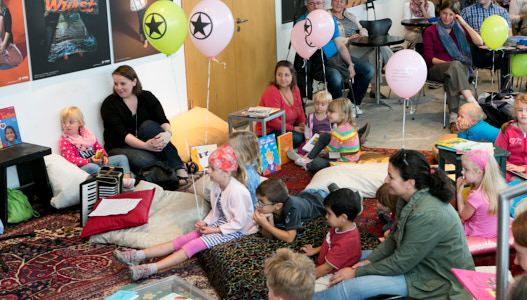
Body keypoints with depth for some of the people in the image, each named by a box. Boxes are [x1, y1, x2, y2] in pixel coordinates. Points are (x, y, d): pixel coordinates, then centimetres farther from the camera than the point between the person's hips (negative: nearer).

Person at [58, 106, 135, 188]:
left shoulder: (87, 133, 16)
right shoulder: (64, 141, -4)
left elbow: (98, 147, 21)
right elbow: (71, 160, -15)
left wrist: (103, 156, -2)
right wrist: (90, 161, -24)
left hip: (97, 162, 7)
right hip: (82, 166, -7)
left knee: (122, 158, 2)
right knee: (91, 167, -42)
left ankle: (126, 177, -27)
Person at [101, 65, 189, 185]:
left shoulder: (147, 97, 5)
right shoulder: (109, 105, -5)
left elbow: (163, 121, -5)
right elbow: (122, 134, -16)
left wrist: (167, 133, -30)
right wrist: (145, 145, -31)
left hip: (148, 144, 3)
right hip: (120, 148, -3)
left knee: (148, 125, -30)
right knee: (143, 161, -37)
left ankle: (179, 168, -33)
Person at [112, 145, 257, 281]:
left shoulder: (237, 192, -25)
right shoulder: (216, 186, 4)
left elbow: (239, 223, -22)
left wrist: (214, 230, -18)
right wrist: (205, 222, -3)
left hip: (236, 230, -8)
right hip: (220, 223, 8)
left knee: (195, 244, -24)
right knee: (185, 239, -9)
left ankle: (151, 268, -35)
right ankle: (138, 256, -20)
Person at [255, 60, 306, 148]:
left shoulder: (295, 89, 3)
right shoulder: (271, 92, -22)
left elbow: (300, 111, 15)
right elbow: (273, 122, -24)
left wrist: (302, 124, -5)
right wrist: (294, 129, -20)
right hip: (269, 132, -8)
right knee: (297, 138, -29)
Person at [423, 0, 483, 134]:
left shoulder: (459, 28, 17)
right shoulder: (430, 31, 10)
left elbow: (479, 42, 1)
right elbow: (429, 58, 1)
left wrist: (464, 24, -1)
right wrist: (447, 63, -14)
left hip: (461, 67, 2)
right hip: (437, 68, -2)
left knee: (451, 77, -37)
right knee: (455, 65, -37)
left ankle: (454, 118, -49)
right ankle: (473, 103, -53)